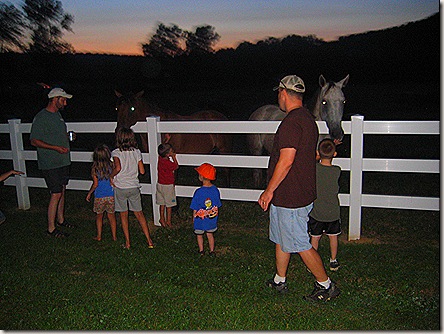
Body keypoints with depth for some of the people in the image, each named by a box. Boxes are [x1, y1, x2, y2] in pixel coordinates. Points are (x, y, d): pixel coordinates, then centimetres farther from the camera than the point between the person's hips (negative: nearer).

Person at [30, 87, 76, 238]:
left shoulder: (58, 114, 13)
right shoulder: (41, 117, -15)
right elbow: (34, 141, -16)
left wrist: (66, 137, 7)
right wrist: (56, 148, -22)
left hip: (63, 161, 8)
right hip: (50, 164, -8)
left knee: (62, 191, 16)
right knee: (56, 194, -7)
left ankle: (61, 220, 31)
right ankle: (51, 228, 4)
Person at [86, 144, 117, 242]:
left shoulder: (95, 168, -10)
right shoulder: (112, 166, -7)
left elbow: (95, 184, -10)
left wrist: (89, 193, 5)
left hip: (99, 196, -1)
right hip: (111, 195, 1)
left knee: (99, 216, 16)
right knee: (111, 216, 13)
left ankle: (99, 236, 23)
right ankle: (114, 236, 18)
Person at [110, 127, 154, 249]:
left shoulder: (116, 153, -11)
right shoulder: (137, 152, -1)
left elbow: (118, 167, -29)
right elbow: (142, 171, -1)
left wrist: (111, 176, -12)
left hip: (120, 188, -3)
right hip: (134, 187, 3)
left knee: (123, 215, 11)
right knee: (139, 213, 13)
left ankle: (127, 243, 16)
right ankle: (149, 240, 12)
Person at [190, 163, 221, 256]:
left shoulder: (199, 192, -24)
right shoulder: (215, 190, -12)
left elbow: (195, 208, -14)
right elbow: (217, 206, 0)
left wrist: (194, 217, 3)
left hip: (200, 220, -3)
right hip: (212, 218, 4)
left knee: (199, 235, 19)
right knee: (210, 234, 22)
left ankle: (201, 251, 30)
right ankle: (212, 251, 29)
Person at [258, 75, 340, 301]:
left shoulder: (291, 122, -21)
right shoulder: (308, 119, 11)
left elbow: (286, 162, -27)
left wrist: (269, 191, -17)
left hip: (291, 198, -10)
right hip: (302, 192, 10)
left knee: (300, 244, 3)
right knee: (281, 239, 20)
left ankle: (326, 286, 17)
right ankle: (279, 282, 34)